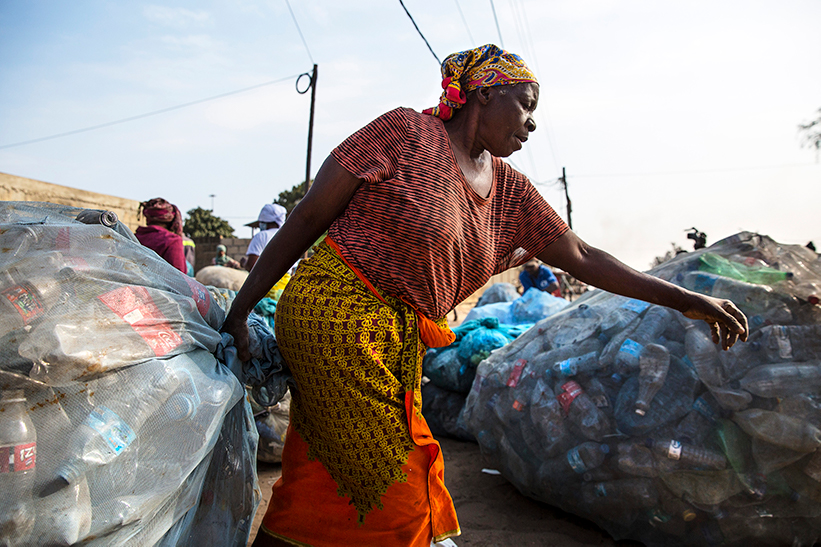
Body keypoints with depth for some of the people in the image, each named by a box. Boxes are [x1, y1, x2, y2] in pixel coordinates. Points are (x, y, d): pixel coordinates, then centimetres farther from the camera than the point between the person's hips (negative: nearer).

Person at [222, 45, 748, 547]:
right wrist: (241, 309, -7)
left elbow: (581, 257, 15)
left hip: (402, 345, 6)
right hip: (337, 316, -6)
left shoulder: (511, 190, 15)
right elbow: (308, 218, -6)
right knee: (398, 501, -2)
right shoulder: (405, 132, -5)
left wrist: (684, 299, 13)